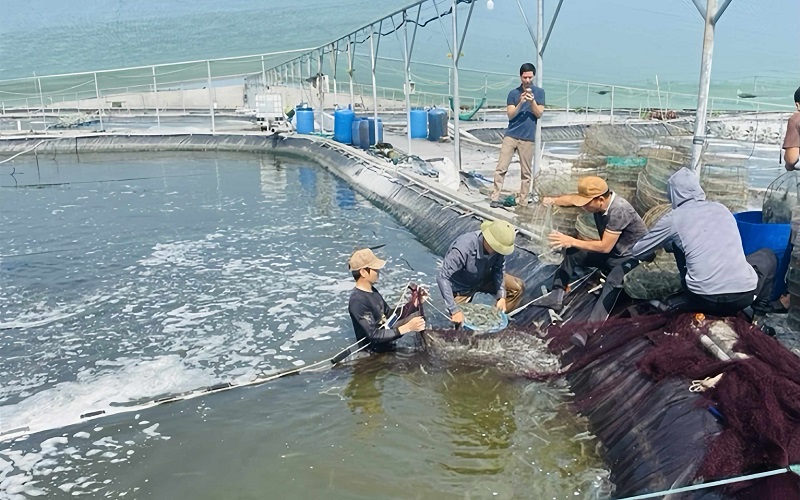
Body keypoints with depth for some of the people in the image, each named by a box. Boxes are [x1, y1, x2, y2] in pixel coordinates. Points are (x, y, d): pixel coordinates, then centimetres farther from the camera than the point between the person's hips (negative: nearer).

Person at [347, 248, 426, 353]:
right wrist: (407, 328, -29)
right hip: (376, 351, -9)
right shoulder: (358, 301, -24)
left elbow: (389, 314, 11)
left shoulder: (371, 290, 3)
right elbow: (374, 336, -26)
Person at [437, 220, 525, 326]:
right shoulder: (463, 249, -40)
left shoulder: (497, 246, -24)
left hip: (483, 279, 5)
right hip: (461, 287, -5)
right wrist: (454, 310, -41)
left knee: (518, 287, -5)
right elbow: (442, 277, -38)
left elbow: (499, 268, -8)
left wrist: (501, 296, -19)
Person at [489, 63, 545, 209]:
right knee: (501, 168, -5)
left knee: (526, 172, 4)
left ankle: (523, 201, 11)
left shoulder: (539, 92, 5)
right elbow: (510, 115, -2)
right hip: (511, 135, 0)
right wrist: (520, 103, -18)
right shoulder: (513, 93, 4)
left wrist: (532, 101, -17)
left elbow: (539, 114, -1)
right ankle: (495, 198, -2)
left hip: (528, 137, 0)